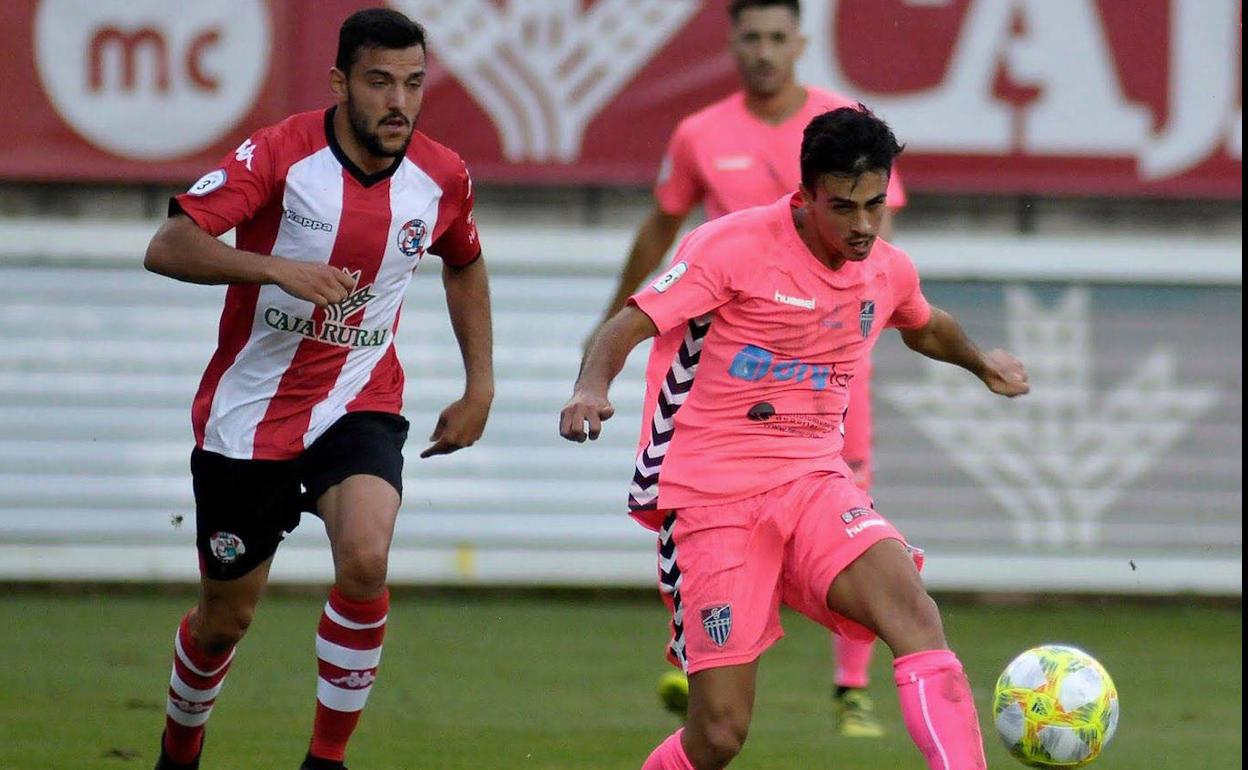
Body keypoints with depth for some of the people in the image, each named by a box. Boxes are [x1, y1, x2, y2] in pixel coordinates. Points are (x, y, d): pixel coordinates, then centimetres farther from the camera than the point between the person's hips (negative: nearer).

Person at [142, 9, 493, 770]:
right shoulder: (279, 155, -17)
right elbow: (167, 247, -25)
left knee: (366, 560, -27)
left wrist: (480, 388, 14)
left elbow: (465, 265, 18)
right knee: (226, 616, 10)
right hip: (249, 414, -1)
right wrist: (276, 267, -38)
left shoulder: (443, 178, -5)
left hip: (360, 406, 2)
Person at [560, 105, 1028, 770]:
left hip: (813, 483, 5)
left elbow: (923, 327, 34)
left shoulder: (889, 271, 8)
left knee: (913, 613, -27)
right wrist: (591, 390, -36)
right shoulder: (735, 246, -11)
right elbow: (627, 327, -17)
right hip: (714, 495, -5)